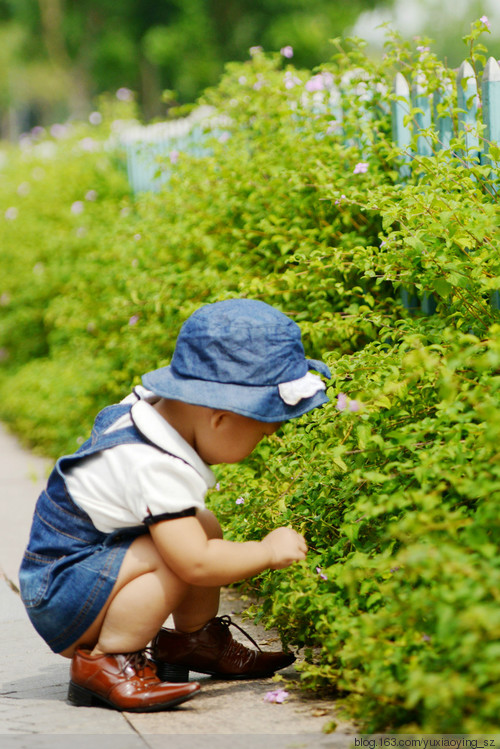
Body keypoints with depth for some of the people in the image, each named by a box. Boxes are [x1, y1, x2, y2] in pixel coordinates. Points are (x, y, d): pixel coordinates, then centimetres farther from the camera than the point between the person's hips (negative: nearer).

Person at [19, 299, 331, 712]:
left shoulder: (146, 407, -4)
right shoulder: (156, 468, -32)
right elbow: (196, 564, -34)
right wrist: (269, 551, -20)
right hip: (59, 597, -10)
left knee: (205, 526, 8)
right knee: (177, 557, -29)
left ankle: (196, 640, 22)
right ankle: (106, 662, -16)